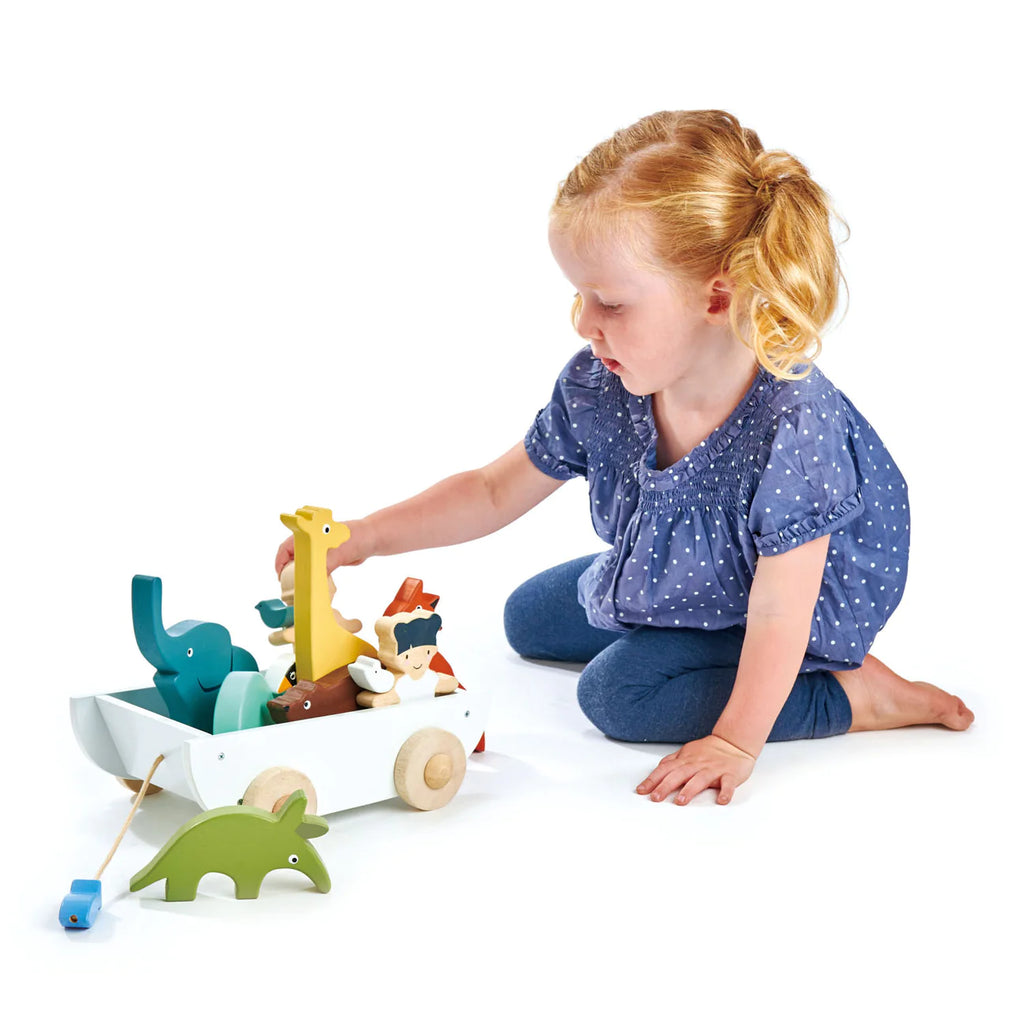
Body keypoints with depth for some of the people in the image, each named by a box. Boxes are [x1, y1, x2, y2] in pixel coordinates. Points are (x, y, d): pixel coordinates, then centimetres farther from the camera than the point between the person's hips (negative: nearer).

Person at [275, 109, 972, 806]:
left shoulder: (793, 428, -41)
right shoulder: (597, 385, -22)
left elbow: (777, 611, -33)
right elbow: (496, 492, -8)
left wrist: (734, 742, -28)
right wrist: (365, 536, -17)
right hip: (667, 574, 8)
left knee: (620, 691, -20)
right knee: (531, 619, 17)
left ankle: (858, 696, -10)